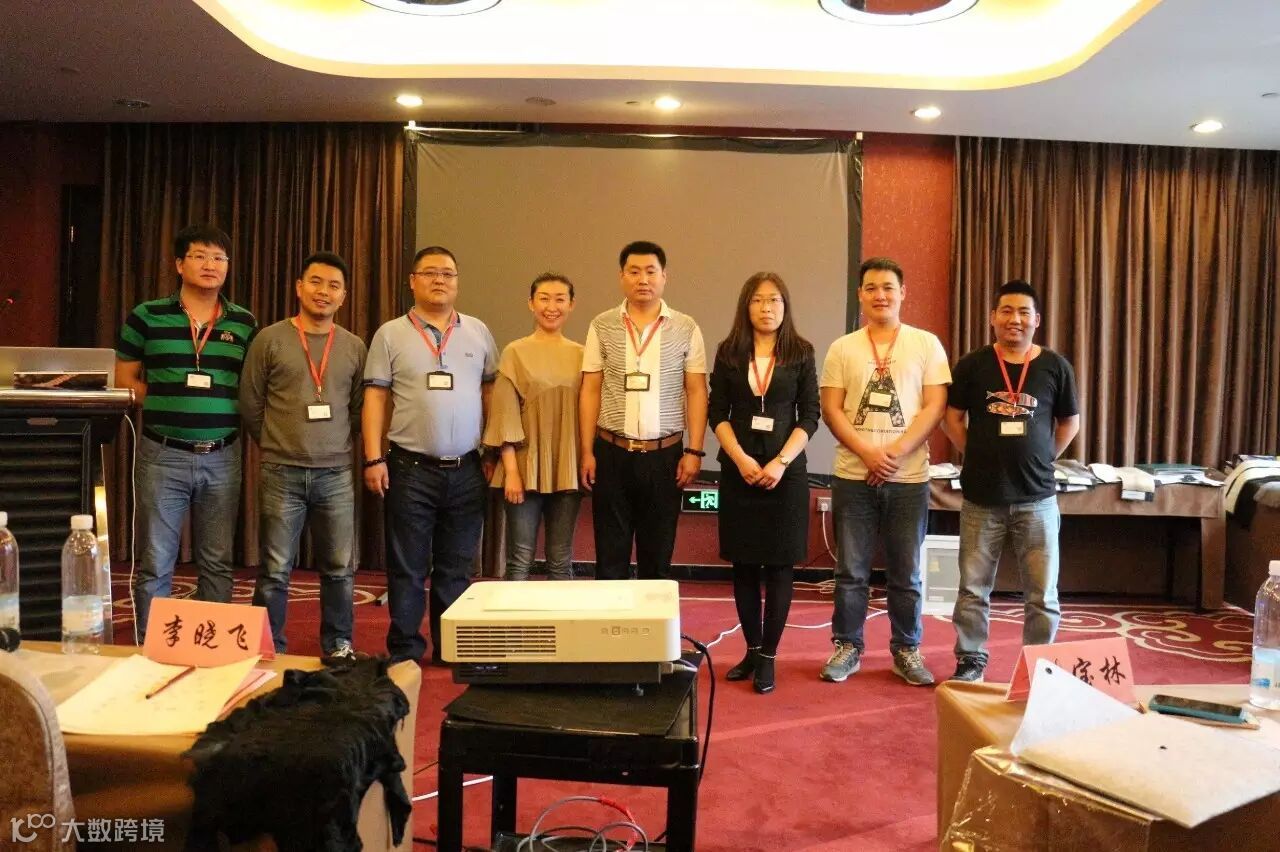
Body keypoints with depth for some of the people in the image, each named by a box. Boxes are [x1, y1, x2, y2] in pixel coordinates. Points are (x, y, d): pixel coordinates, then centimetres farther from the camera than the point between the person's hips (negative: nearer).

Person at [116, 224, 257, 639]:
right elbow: (125, 379, 7)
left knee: (217, 564, 10)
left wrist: (226, 407, -3)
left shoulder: (244, 324, 7)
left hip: (222, 457, 2)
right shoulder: (147, 316, 1)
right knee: (155, 565, 4)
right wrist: (168, 402, -5)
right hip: (163, 454, -2)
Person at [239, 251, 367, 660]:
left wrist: (334, 446, 11)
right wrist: (276, 446, 11)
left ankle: (338, 646, 22)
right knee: (275, 571, 4)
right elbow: (250, 404, 6)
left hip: (336, 474, 2)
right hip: (281, 474, -2)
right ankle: (269, 651, 17)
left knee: (339, 569, 8)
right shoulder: (270, 339, 0)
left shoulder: (354, 347, 7)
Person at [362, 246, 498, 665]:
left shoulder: (478, 332, 9)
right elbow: (375, 397, 0)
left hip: (466, 470, 2)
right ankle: (404, 652, 17)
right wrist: (373, 459, -6)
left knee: (456, 568, 10)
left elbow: (491, 391, 12)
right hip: (411, 469, -2)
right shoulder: (390, 335, 3)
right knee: (407, 568, 5)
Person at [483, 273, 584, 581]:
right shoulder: (515, 352, 0)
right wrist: (511, 470, -10)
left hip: (567, 471, 3)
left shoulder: (580, 355, 7)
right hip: (526, 467, -2)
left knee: (561, 563, 9)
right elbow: (506, 414, -4)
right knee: (520, 562, 1)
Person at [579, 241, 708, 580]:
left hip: (665, 453, 0)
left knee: (658, 555, 9)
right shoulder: (602, 326, 4)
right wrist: (586, 451, -1)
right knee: (610, 554, 6)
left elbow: (696, 393, 2)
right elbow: (590, 391, 4)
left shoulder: (686, 329, 3)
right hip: (612, 452, 0)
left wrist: (694, 451, -4)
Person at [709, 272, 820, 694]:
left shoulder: (801, 354, 2)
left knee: (779, 565, 1)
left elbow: (810, 416, -2)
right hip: (738, 471, 1)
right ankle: (751, 650, 19)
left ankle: (768, 656, 9)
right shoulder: (728, 352, 4)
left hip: (786, 472, -1)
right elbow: (718, 414, 1)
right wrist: (741, 459, -12)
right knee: (744, 564, 6)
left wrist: (780, 462, -14)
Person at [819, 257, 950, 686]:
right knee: (851, 570, 8)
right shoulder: (842, 348, 6)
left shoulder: (926, 344, 3)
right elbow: (831, 410, 1)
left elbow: (935, 406, -3)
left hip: (909, 478, 0)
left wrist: (896, 452, -14)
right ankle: (847, 647, 21)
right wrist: (867, 452, -13)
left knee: (906, 573, 9)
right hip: (853, 477, 1)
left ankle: (906, 650, 24)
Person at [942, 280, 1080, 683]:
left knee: (1042, 594, 6)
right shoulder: (972, 365, -1)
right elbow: (952, 417, 6)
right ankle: (971, 661, 24)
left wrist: (1042, 459, 4)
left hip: (1037, 499, 0)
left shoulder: (1055, 367, 1)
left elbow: (1070, 422, 11)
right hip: (982, 498, 0)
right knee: (973, 588, 9)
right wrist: (979, 455, 0)